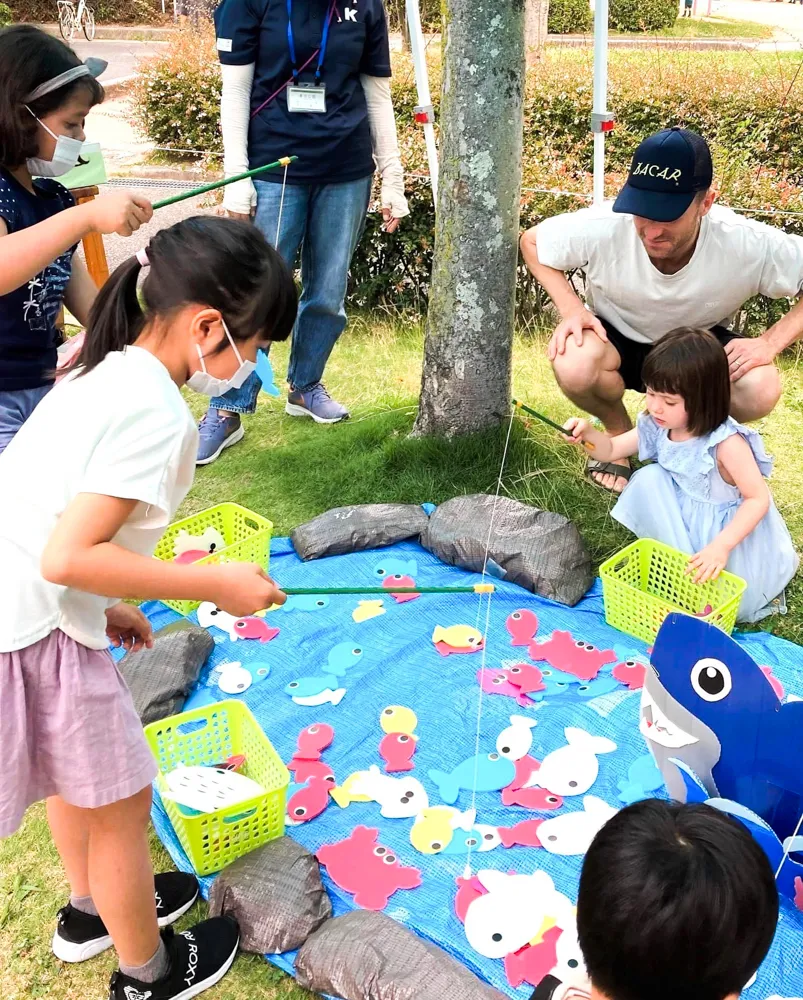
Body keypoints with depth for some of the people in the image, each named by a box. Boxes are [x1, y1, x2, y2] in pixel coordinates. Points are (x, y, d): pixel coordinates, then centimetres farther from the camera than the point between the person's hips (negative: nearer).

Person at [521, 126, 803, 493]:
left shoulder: (750, 246, -30)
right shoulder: (603, 228, -29)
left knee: (761, 391, -31)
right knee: (573, 367, -36)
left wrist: (771, 342, -29)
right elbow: (532, 241, -10)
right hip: (616, 341, 0)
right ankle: (618, 429, 1)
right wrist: (570, 308, -24)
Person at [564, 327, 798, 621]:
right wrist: (588, 433, -22)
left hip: (734, 529, -6)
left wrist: (721, 546, -36)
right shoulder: (657, 427, -10)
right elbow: (611, 450, 1)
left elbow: (759, 499, -27)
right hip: (687, 524, 6)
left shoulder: (727, 443, -29)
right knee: (649, 479, -17)